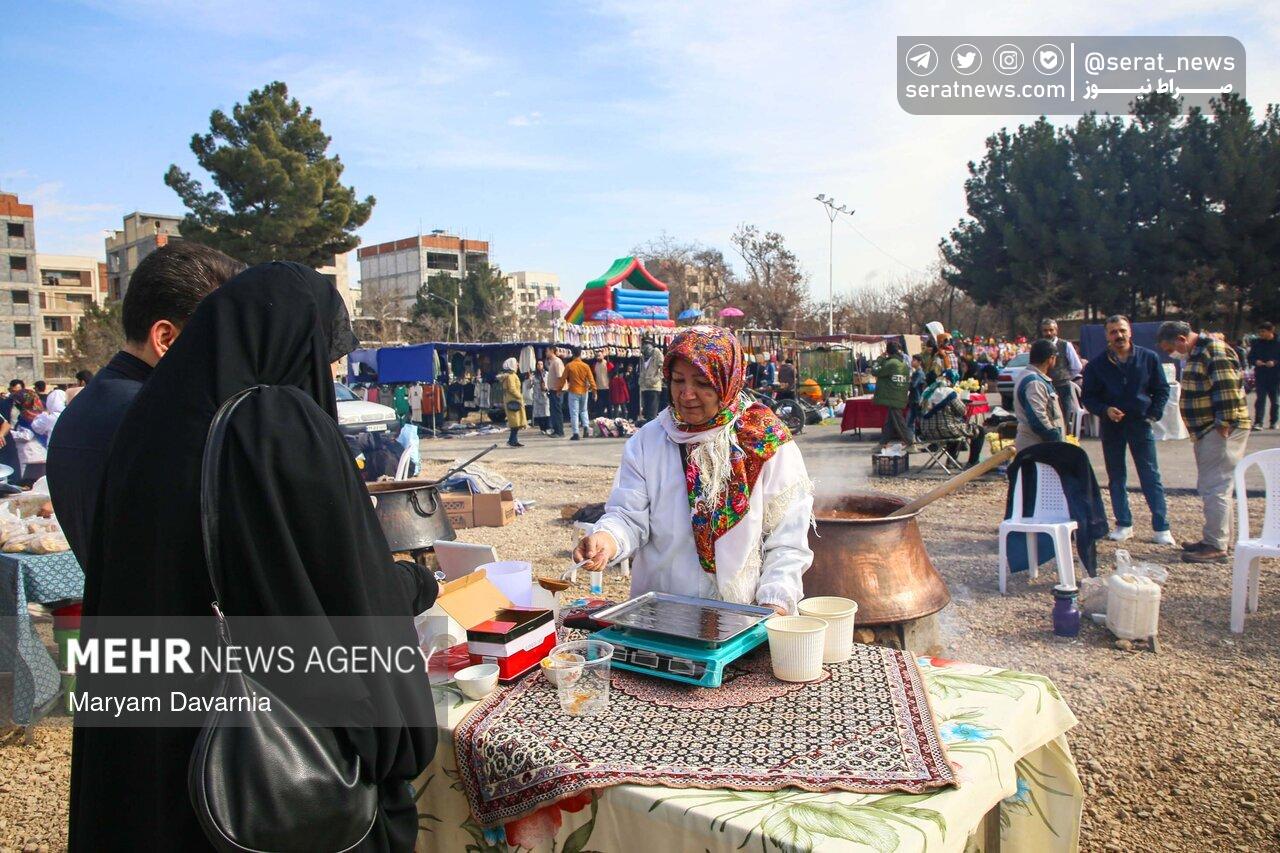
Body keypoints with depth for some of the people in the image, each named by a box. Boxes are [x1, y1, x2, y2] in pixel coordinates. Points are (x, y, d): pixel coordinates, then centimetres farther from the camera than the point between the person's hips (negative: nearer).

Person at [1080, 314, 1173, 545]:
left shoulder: (1149, 358, 0)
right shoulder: (1096, 365, 1)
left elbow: (1162, 389, 8)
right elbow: (1087, 397, 6)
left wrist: (1154, 414, -4)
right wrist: (1105, 410, -12)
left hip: (1140, 423, -1)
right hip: (1111, 425, 1)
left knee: (1151, 476, -2)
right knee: (1116, 478, 8)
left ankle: (1161, 527, 4)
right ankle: (1124, 525, 18)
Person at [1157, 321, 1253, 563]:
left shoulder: (1215, 351, -16)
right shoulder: (1196, 354, 16)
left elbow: (1228, 389, -23)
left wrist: (1224, 424, -23)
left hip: (1221, 431, -11)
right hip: (1206, 430, 11)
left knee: (1215, 488, -8)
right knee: (1210, 487, 17)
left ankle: (1216, 546, -4)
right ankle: (1222, 538, 26)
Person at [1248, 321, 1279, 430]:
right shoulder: (1257, 342, 5)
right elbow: (1250, 357, 8)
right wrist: (1256, 361, -12)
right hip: (1260, 375, 1)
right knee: (1260, 399, -5)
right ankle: (1258, 422, -10)